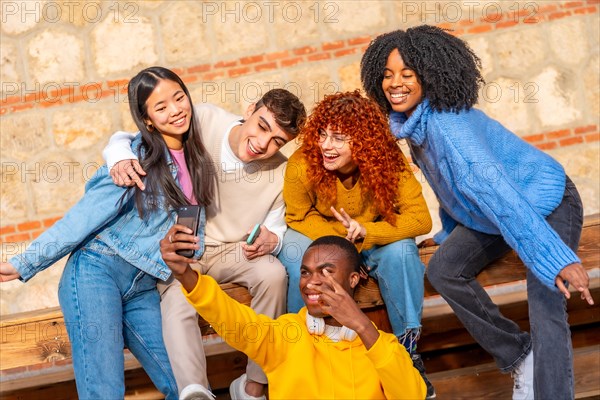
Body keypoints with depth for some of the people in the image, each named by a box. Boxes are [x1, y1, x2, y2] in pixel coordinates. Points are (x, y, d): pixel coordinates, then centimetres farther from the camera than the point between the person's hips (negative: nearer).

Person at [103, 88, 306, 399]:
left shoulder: (280, 174, -10)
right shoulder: (202, 121, -16)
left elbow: (277, 228, 4)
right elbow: (124, 138, -8)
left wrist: (272, 239, -23)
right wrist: (121, 157, -33)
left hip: (234, 251, 2)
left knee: (273, 273, -29)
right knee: (178, 304, -32)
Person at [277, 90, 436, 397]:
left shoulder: (389, 162, -25)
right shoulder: (301, 165, -28)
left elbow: (421, 218, -26)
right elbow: (299, 218, -10)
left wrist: (367, 232, -41)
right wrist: (343, 235, -27)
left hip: (374, 241, 1)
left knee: (401, 250, -30)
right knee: (296, 250, -32)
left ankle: (408, 349, -12)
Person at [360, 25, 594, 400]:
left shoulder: (446, 124, -33)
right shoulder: (415, 123, -5)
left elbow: (497, 190, -45)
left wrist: (557, 258, -52)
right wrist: (450, 233, 26)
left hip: (547, 206, -9)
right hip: (489, 214, 9)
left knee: (547, 312, -21)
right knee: (443, 269, -3)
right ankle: (520, 355, 10)